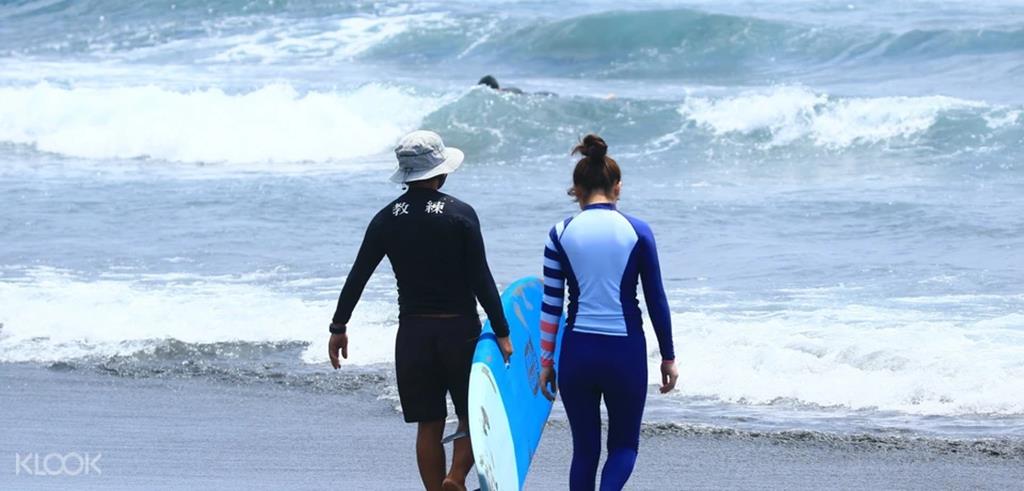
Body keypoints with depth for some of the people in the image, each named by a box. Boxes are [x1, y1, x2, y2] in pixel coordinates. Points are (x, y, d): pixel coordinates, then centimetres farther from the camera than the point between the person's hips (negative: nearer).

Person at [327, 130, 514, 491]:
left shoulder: (387, 219, 2)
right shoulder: (460, 215, -8)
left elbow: (357, 277, 3)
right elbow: (481, 280, -11)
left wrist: (338, 327, 12)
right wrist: (501, 332, -6)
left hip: (412, 332, 3)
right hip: (459, 329, -3)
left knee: (429, 426, 8)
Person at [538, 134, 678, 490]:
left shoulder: (561, 234, -2)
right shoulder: (637, 231, -3)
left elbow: (551, 304, 0)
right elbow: (656, 300, 0)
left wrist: (546, 361, 8)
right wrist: (668, 358, 9)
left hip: (577, 352, 1)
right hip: (626, 352, -1)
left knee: (585, 448, 14)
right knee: (624, 445, 12)